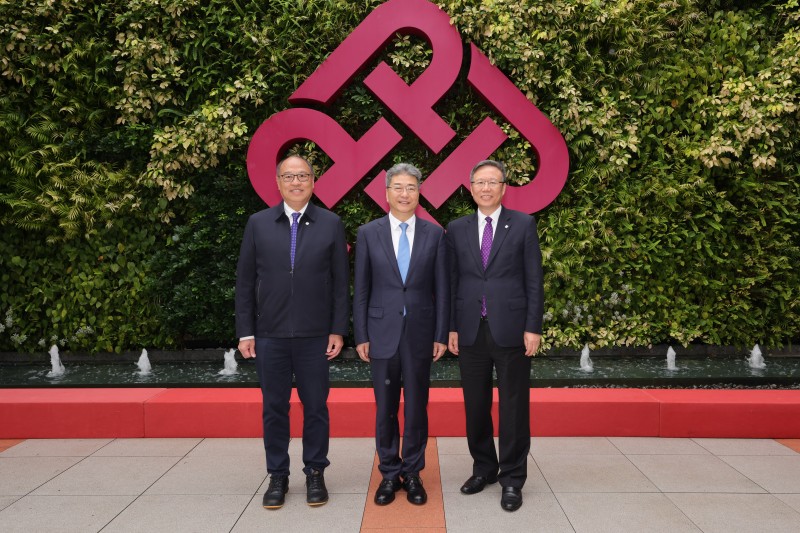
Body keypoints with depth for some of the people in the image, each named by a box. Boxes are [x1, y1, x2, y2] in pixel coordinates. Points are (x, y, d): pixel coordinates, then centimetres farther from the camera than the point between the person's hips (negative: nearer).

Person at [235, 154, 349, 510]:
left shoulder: (331, 224, 2)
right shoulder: (258, 224, 4)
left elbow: (341, 283, 2)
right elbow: (245, 281, 5)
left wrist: (338, 330, -3)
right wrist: (245, 331, 0)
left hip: (315, 335, -1)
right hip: (270, 335, 1)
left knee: (316, 407, 8)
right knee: (274, 408, 9)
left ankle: (315, 474, 23)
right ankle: (277, 476, 23)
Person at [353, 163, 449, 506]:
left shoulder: (434, 234, 3)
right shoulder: (368, 233, 2)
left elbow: (441, 289, 3)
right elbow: (361, 289, 2)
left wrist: (441, 335, -1)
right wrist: (360, 336, -1)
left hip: (420, 333, 0)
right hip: (382, 332, 0)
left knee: (416, 407, 8)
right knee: (385, 408, 8)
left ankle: (412, 473, 23)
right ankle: (389, 473, 22)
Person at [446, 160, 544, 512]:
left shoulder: (523, 224, 2)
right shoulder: (456, 229, 8)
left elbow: (534, 280, -1)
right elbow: (451, 282, 8)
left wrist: (533, 327, -7)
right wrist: (451, 327, 4)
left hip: (510, 330, -2)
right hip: (471, 331, 3)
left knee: (513, 406, 3)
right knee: (476, 406, 11)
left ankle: (512, 479, 16)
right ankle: (483, 468, 28)